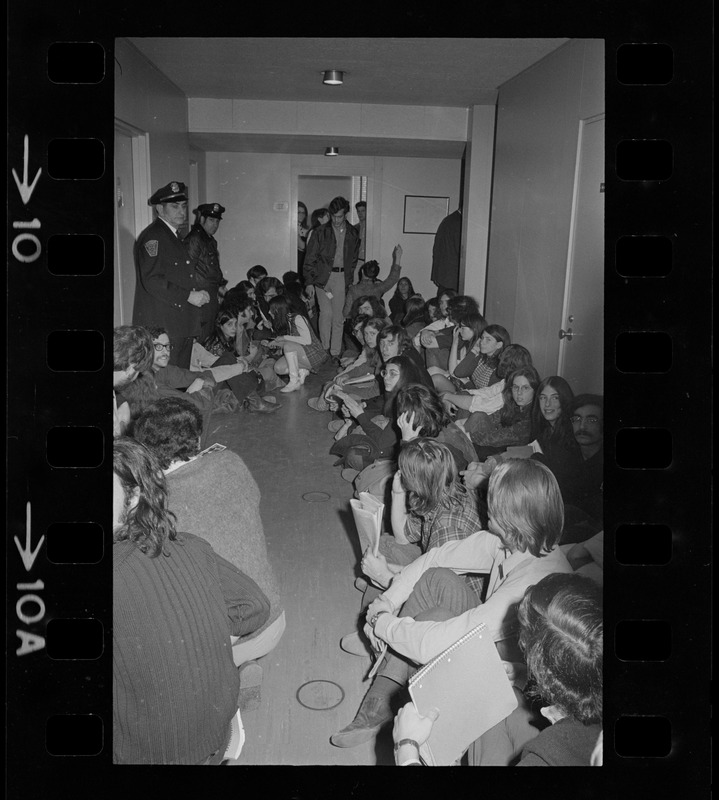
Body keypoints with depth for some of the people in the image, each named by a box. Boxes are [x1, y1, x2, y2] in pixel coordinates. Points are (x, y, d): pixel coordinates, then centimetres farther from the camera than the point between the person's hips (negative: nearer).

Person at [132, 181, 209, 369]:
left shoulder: (175, 236, 21)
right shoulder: (152, 236, -11)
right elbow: (151, 281, -21)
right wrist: (189, 296, -19)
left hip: (182, 326, 10)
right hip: (162, 326, -10)